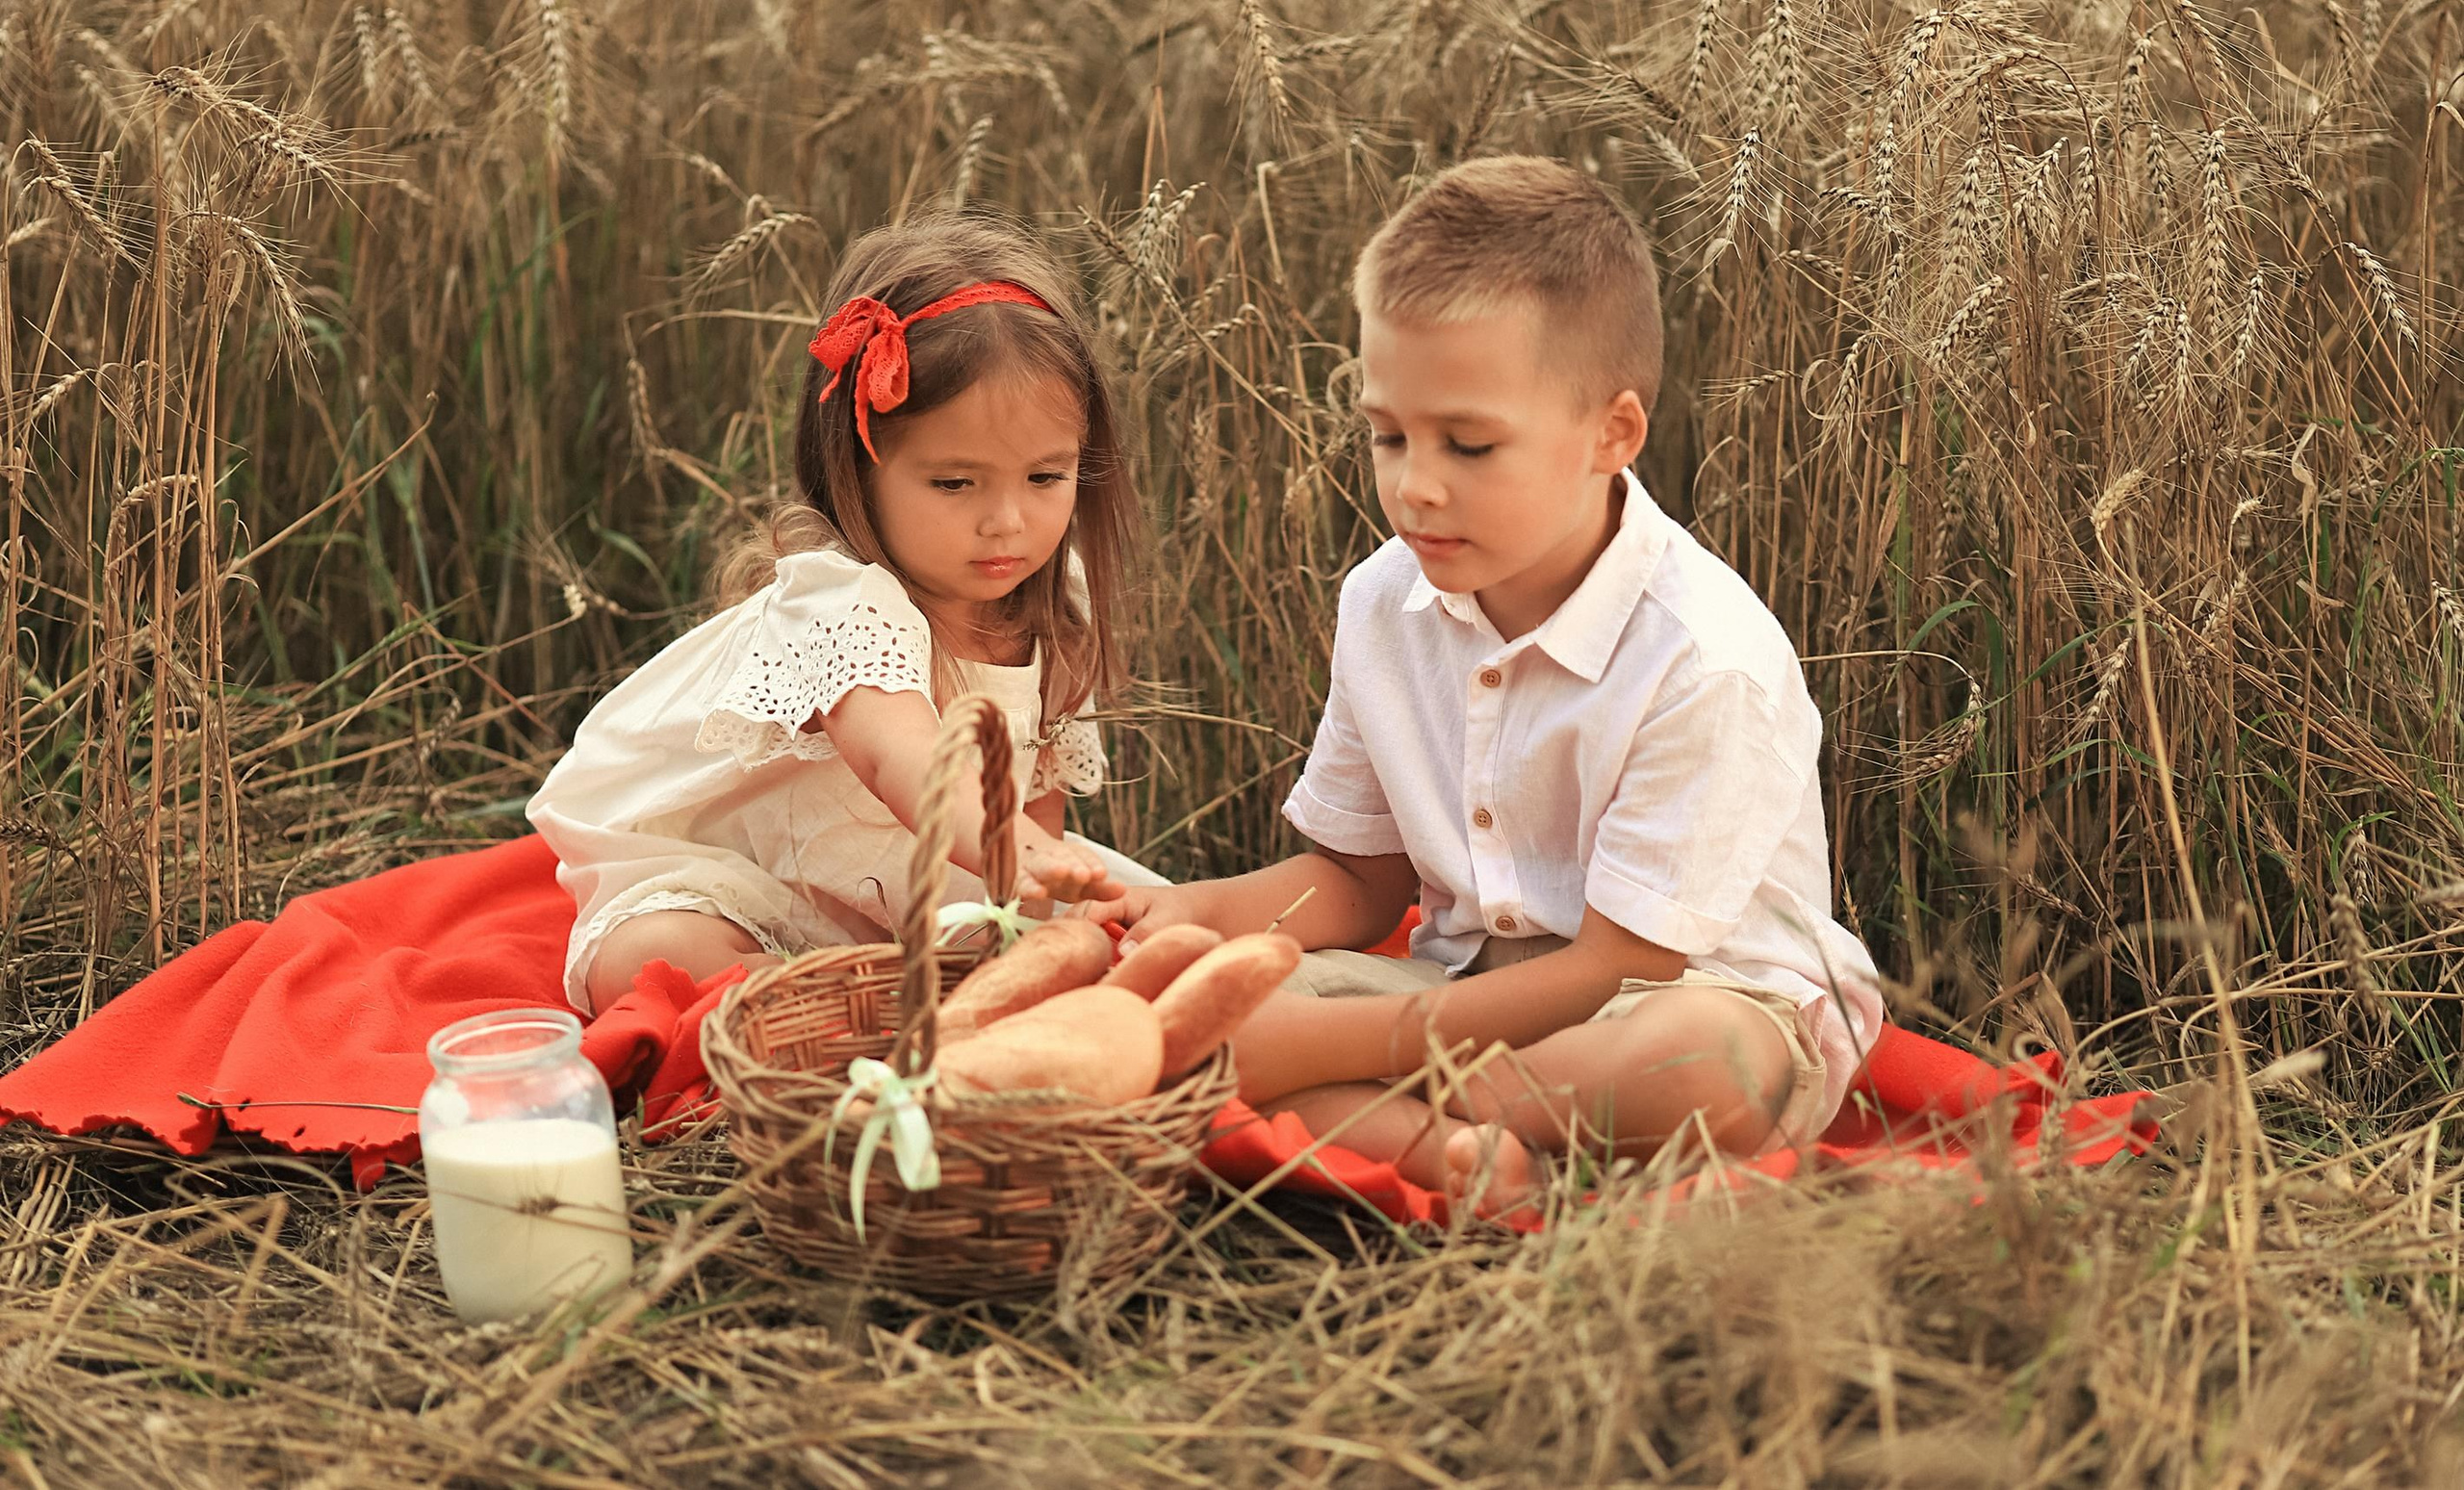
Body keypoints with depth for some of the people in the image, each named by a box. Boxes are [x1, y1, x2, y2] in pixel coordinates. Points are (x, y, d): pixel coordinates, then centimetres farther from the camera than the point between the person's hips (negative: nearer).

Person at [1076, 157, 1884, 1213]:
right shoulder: (1383, 604, -1)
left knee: (1714, 1069, -42)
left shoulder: (1707, 660, -22)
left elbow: (1615, 970, -21)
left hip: (1698, 988, -5)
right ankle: (1436, 1145, -35)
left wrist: (1337, 1045, -24)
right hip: (1469, 990, 5)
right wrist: (1205, 911, -9)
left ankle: (1394, 1111, -20)